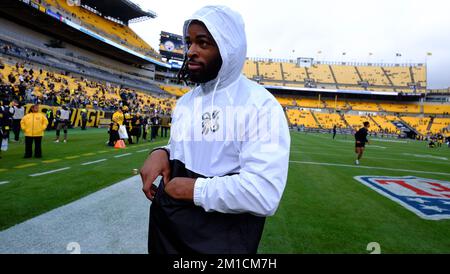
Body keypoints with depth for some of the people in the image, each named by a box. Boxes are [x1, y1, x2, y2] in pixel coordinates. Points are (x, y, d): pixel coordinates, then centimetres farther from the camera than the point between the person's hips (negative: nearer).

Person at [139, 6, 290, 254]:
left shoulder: (260, 105, -19)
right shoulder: (184, 103, 7)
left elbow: (264, 194, -28)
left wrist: (196, 189, -20)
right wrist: (160, 153, -4)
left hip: (220, 239, -6)